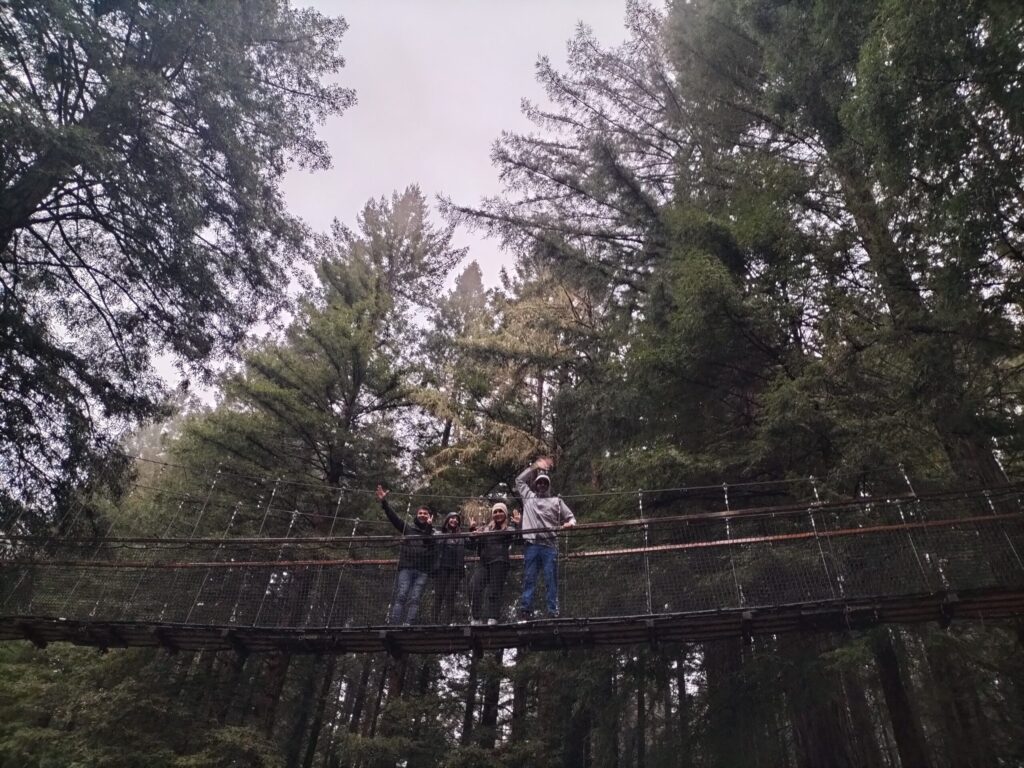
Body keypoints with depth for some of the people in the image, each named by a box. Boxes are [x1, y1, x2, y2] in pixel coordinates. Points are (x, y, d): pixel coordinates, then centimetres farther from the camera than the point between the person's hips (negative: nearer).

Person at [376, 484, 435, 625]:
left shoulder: (432, 533, 15)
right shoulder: (408, 529, 19)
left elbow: (433, 543, -5)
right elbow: (393, 517, 13)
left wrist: (429, 526, -14)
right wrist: (384, 502, 4)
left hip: (423, 571, 0)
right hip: (406, 568, 0)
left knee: (414, 599, -8)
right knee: (401, 596, -12)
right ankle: (393, 623, -17)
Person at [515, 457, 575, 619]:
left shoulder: (556, 501, 19)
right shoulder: (529, 497, 22)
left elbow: (570, 516, 16)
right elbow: (519, 480, 29)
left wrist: (570, 523, -9)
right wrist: (535, 466, 25)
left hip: (550, 545, -1)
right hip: (532, 544, 1)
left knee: (551, 580, -2)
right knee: (529, 579, -1)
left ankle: (553, 611, -3)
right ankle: (525, 610, -2)